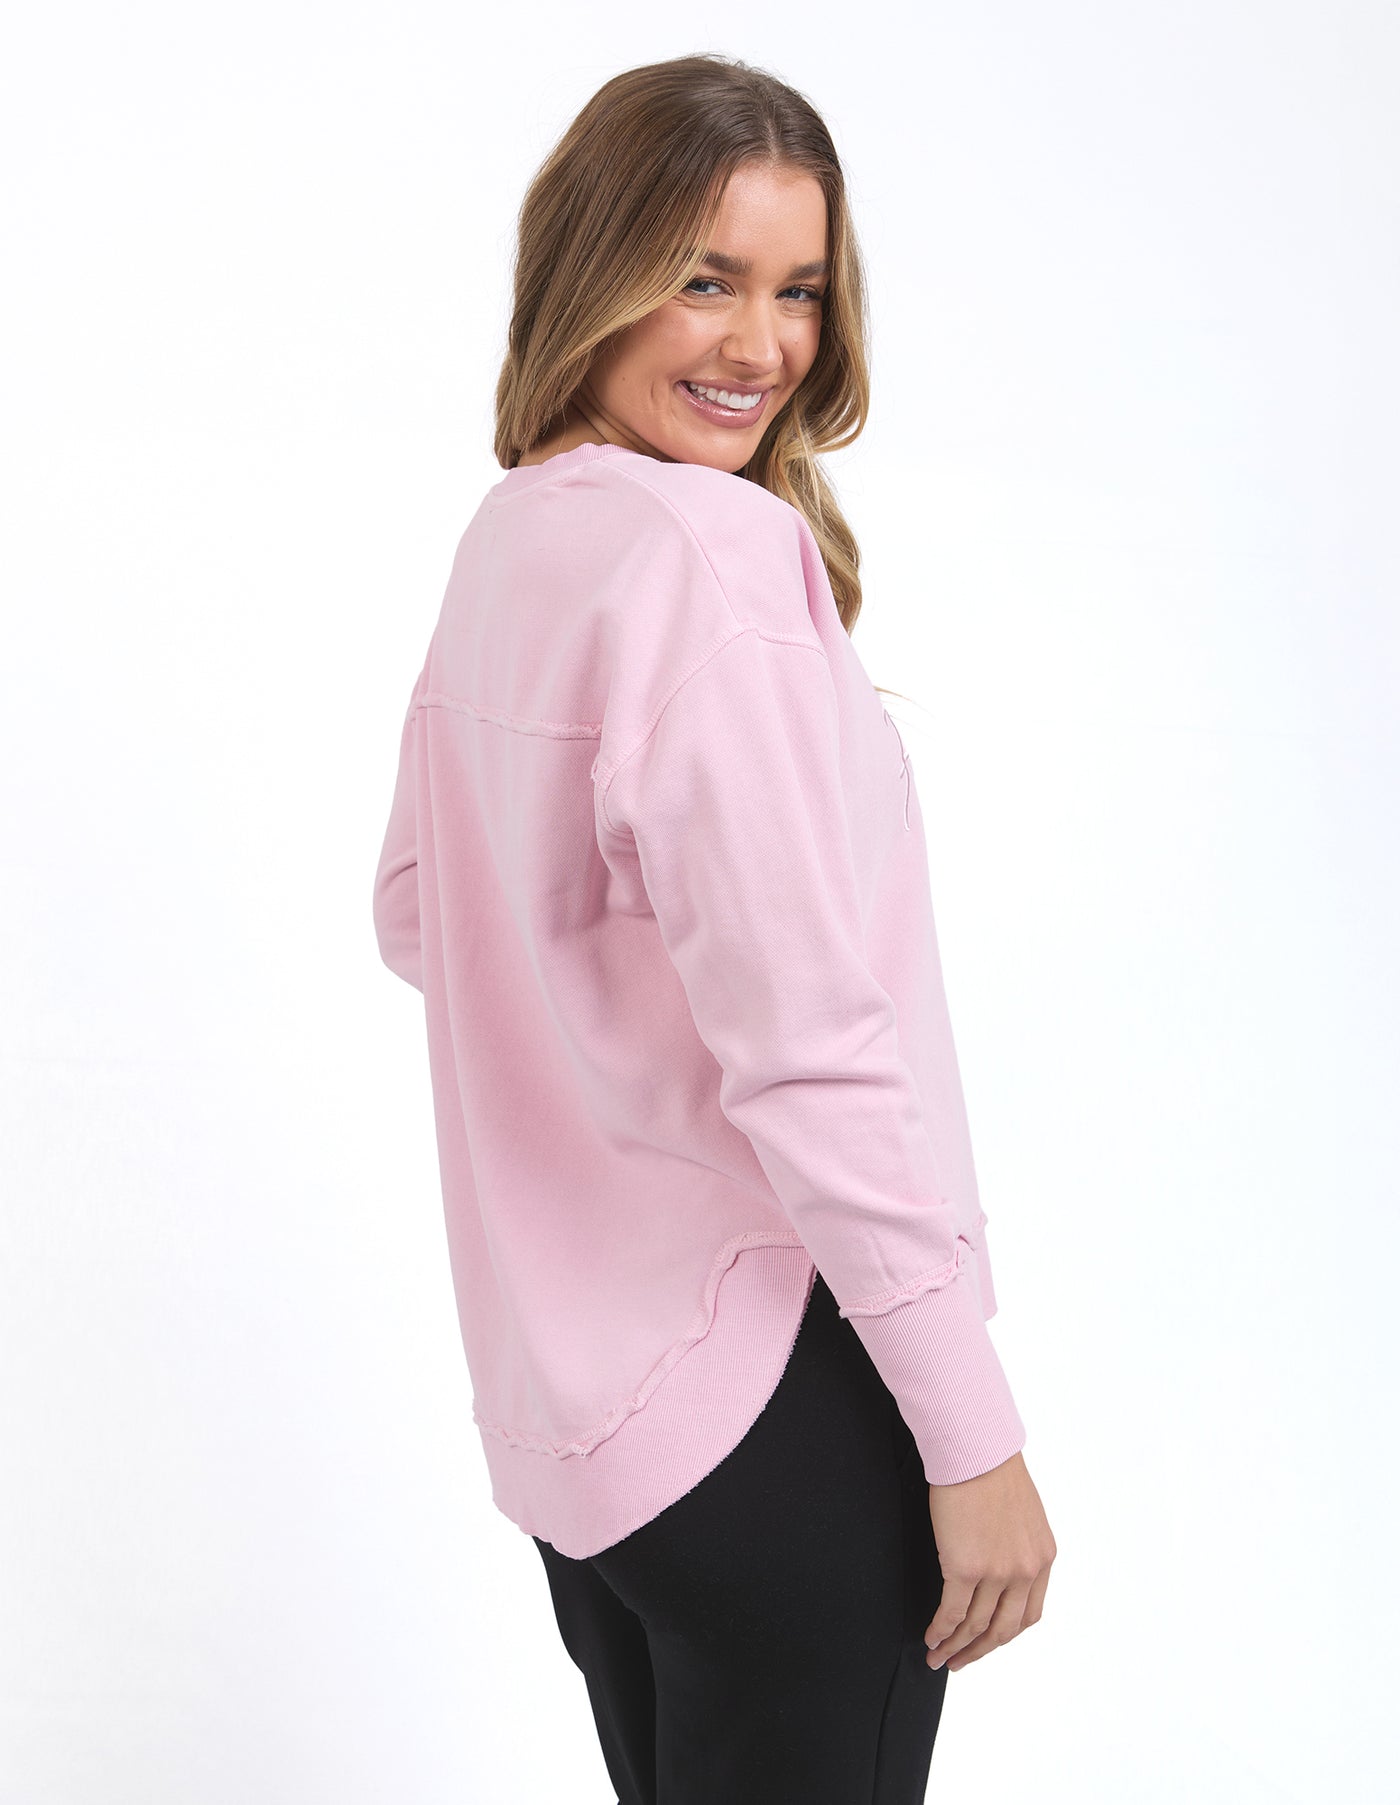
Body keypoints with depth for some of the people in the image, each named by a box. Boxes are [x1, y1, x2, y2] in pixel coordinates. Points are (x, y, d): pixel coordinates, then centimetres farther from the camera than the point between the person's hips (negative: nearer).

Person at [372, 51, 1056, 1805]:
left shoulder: (506, 542, 9)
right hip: (770, 1395, -9)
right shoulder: (711, 558, -19)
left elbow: (416, 919, 21)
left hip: (567, 1386, 9)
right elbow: (808, 1054, -23)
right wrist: (974, 1436, -18)